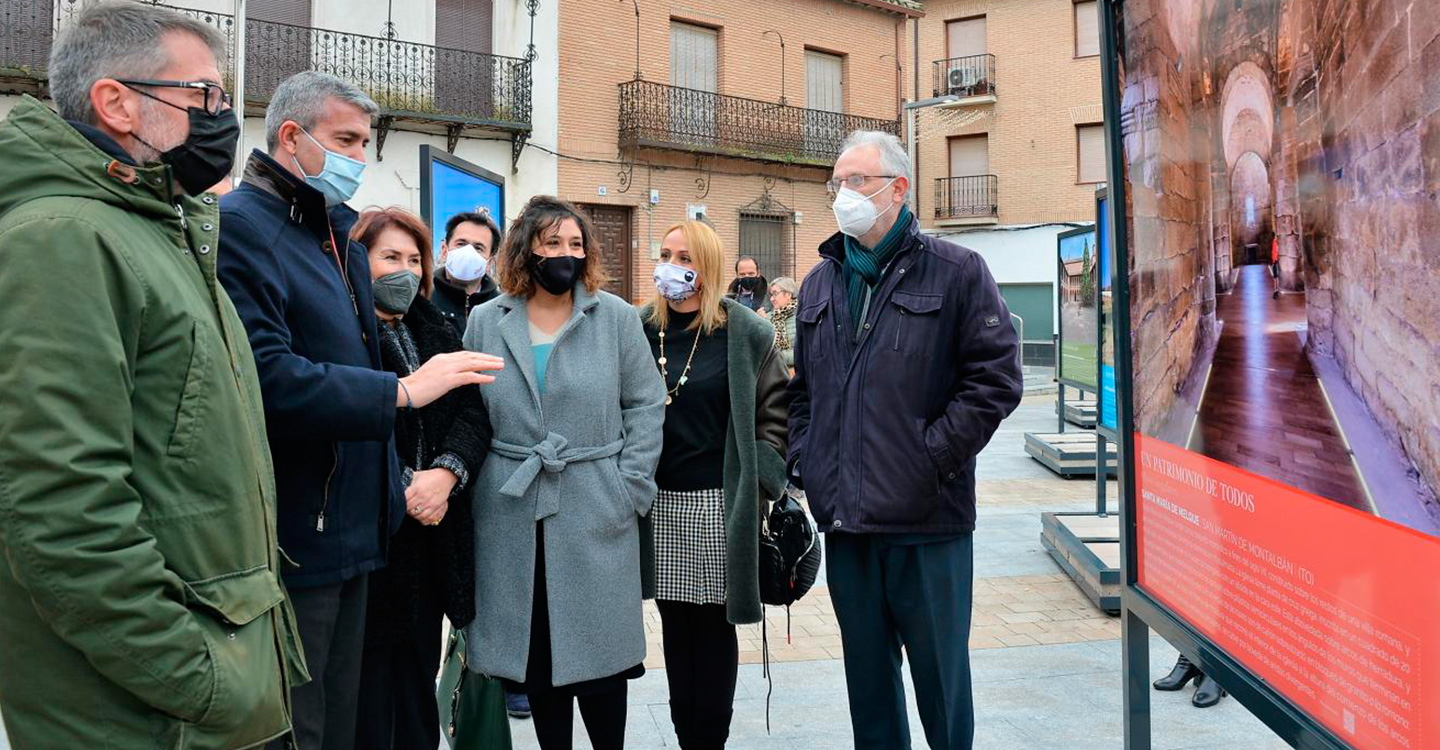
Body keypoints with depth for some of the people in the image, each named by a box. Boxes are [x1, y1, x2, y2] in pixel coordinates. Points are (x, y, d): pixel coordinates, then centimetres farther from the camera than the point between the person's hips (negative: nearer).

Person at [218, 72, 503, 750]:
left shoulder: (338, 232, 17)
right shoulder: (241, 224, -13)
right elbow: (268, 376, -25)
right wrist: (401, 391, -20)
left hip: (349, 533, 9)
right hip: (293, 536, -9)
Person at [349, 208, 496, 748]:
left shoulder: (436, 332, 14)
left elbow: (474, 412, 5)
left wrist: (446, 472, -12)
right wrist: (403, 489, -17)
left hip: (432, 536, 5)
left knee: (418, 669, 14)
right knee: (370, 678, 3)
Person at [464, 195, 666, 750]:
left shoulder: (615, 316, 0)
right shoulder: (485, 322, 5)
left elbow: (645, 405, 1)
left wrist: (630, 490, -5)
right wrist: (463, 480, 2)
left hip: (596, 513, -2)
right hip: (511, 514, 2)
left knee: (596, 652, 5)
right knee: (533, 649, 10)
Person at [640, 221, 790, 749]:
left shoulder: (745, 333, -2)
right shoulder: (639, 330, 6)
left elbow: (775, 411, 1)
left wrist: (760, 483, -6)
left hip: (720, 502, -3)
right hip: (658, 502, 3)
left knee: (714, 623, 4)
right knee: (674, 623, 10)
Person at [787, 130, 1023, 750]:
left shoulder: (956, 272, -3)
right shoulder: (820, 284, 14)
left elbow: (995, 378, -8)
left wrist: (932, 458, -13)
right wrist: (803, 463, 8)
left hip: (928, 517, -5)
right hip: (843, 518, 5)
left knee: (941, 672, 8)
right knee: (867, 671, 16)